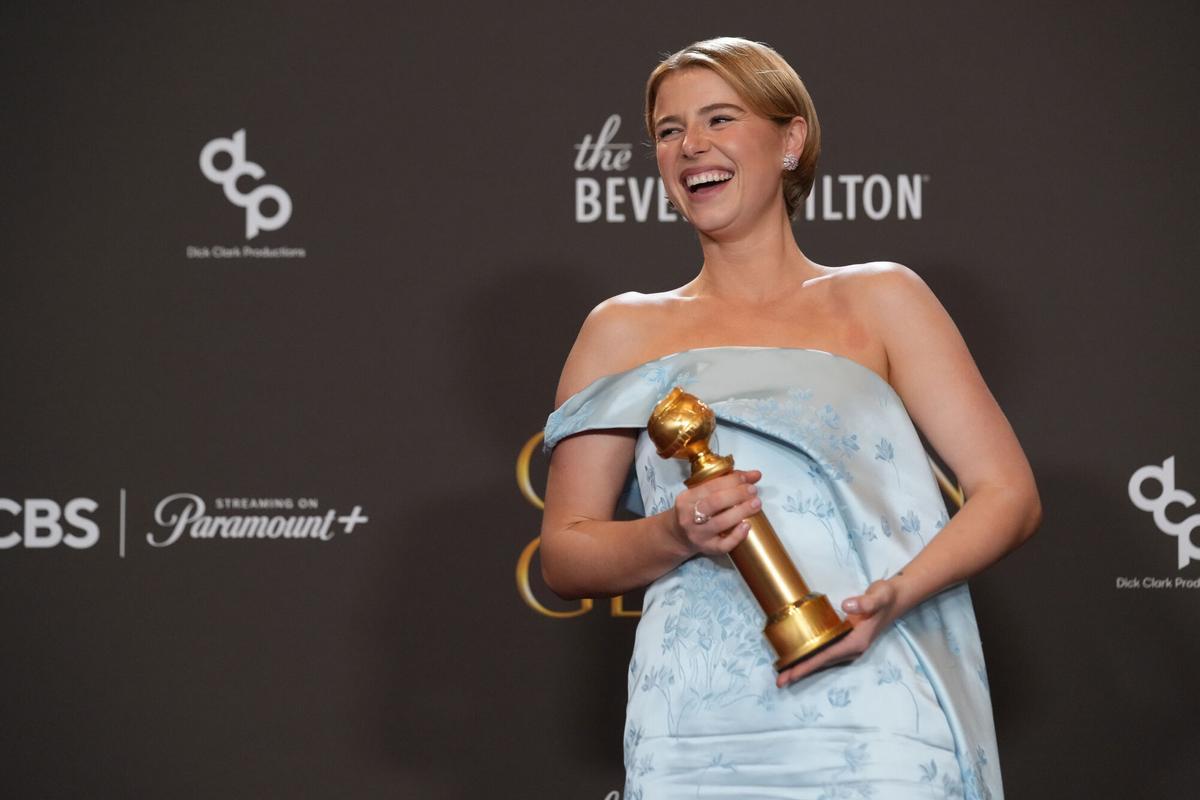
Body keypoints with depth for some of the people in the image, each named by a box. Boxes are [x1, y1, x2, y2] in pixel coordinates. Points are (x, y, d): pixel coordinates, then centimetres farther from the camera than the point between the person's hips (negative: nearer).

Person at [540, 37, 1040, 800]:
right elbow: (564, 554, 10)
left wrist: (894, 595, -14)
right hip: (699, 731, 1)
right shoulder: (623, 331, 12)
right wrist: (676, 536, -10)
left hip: (876, 727, -1)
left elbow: (1010, 495, 3)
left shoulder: (879, 300, 9)